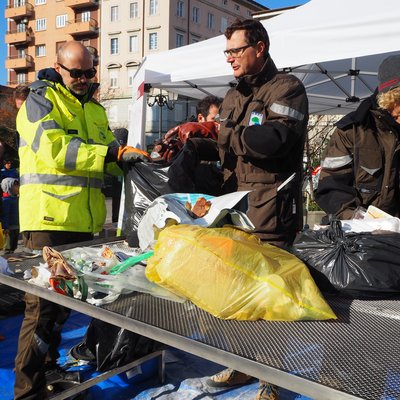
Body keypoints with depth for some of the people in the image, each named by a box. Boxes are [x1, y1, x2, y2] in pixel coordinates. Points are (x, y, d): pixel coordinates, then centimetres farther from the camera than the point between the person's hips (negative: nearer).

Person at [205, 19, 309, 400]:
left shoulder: (286, 88, -3)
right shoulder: (233, 97, 19)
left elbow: (272, 141, -21)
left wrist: (228, 133, -15)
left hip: (271, 213, -7)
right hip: (234, 209, 7)